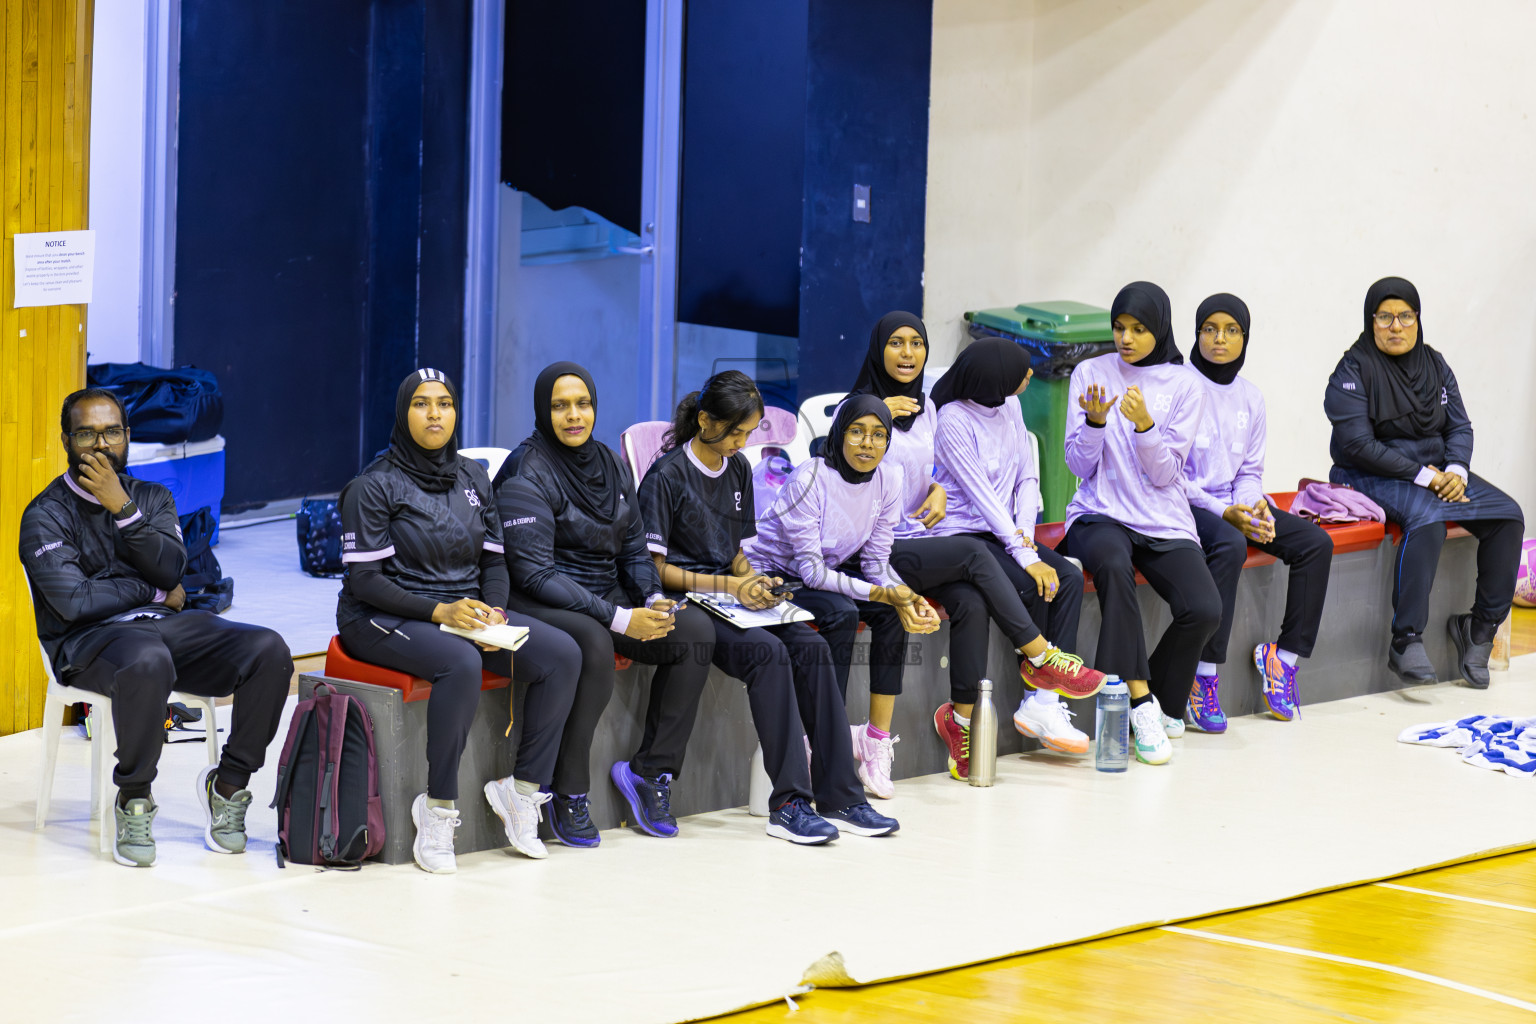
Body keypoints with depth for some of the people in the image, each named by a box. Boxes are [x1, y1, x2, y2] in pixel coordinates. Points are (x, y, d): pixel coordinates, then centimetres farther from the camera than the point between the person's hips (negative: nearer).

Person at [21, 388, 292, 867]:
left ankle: (229, 784, -9)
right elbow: (73, 601, -12)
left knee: (269, 649, -20)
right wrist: (154, 593, -1)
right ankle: (133, 801, -23)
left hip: (167, 627, 5)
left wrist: (123, 508, -12)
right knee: (147, 661, -42)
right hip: (88, 640, -5)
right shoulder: (46, 515, 1)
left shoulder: (152, 498, 17)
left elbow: (171, 570, -2)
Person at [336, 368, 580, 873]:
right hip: (385, 620, -6)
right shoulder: (375, 485, -7)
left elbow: (493, 560, 14)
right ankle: (438, 810, -28)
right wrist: (440, 611, -24)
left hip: (464, 612, 7)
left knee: (563, 655, -16)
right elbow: (366, 579, -13)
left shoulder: (473, 477, 13)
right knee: (462, 663, -38)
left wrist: (494, 611, -8)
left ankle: (522, 789, -11)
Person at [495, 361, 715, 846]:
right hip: (540, 603, -7)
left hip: (606, 596, 7)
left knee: (696, 628, -15)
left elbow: (633, 548, 19)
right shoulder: (526, 474, -12)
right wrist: (618, 619, -24)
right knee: (593, 643, -38)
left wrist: (652, 599, -4)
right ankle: (567, 793, -24)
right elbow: (534, 573, -18)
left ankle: (650, 771, -7)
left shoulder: (611, 465, 11)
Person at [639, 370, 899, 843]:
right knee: (767, 652, -31)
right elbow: (654, 567, -10)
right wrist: (727, 586, -17)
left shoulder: (738, 470, 14)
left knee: (811, 646, -20)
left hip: (731, 595, 7)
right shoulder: (667, 476, -9)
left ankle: (840, 798, -21)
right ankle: (788, 804, -32)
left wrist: (755, 581, -1)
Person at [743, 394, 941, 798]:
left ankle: (877, 737, -16)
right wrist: (881, 593, -36)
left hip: (827, 572, 6)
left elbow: (876, 562, -3)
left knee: (894, 611, -18)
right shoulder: (809, 479, -26)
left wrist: (908, 597, -24)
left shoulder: (887, 482, -7)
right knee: (841, 613, -32)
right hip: (774, 576, -6)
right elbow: (810, 569, -29)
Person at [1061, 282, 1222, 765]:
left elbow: (1165, 473, -4)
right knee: (1113, 562, -38)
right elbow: (1079, 465, 2)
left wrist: (1144, 425, -20)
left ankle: (1163, 705, 2)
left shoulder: (1184, 386, 3)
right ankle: (1140, 699, -34)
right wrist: (1094, 421, -16)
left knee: (1204, 610, -24)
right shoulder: (1091, 373, 5)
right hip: (1100, 514, -1)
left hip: (1164, 522, 1)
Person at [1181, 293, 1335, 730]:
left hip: (1234, 502, 7)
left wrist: (1251, 504, -8)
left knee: (1316, 542, -14)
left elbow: (1250, 471, 16)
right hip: (1184, 504, -7)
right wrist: (1224, 513, -19)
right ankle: (1204, 675, -36)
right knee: (1230, 545, -37)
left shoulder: (1250, 397, 13)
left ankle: (1285, 656, -10)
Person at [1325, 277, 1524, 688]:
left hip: (1437, 471, 7)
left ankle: (1482, 625, -6)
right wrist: (1422, 476, -19)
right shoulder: (1354, 369, -8)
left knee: (1508, 515, -14)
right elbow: (1358, 443, -16)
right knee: (1428, 518, -37)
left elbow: (1460, 426, 9)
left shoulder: (1434, 365, 12)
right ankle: (1406, 641, -35)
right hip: (1373, 477, -6)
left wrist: (1455, 471, -13)